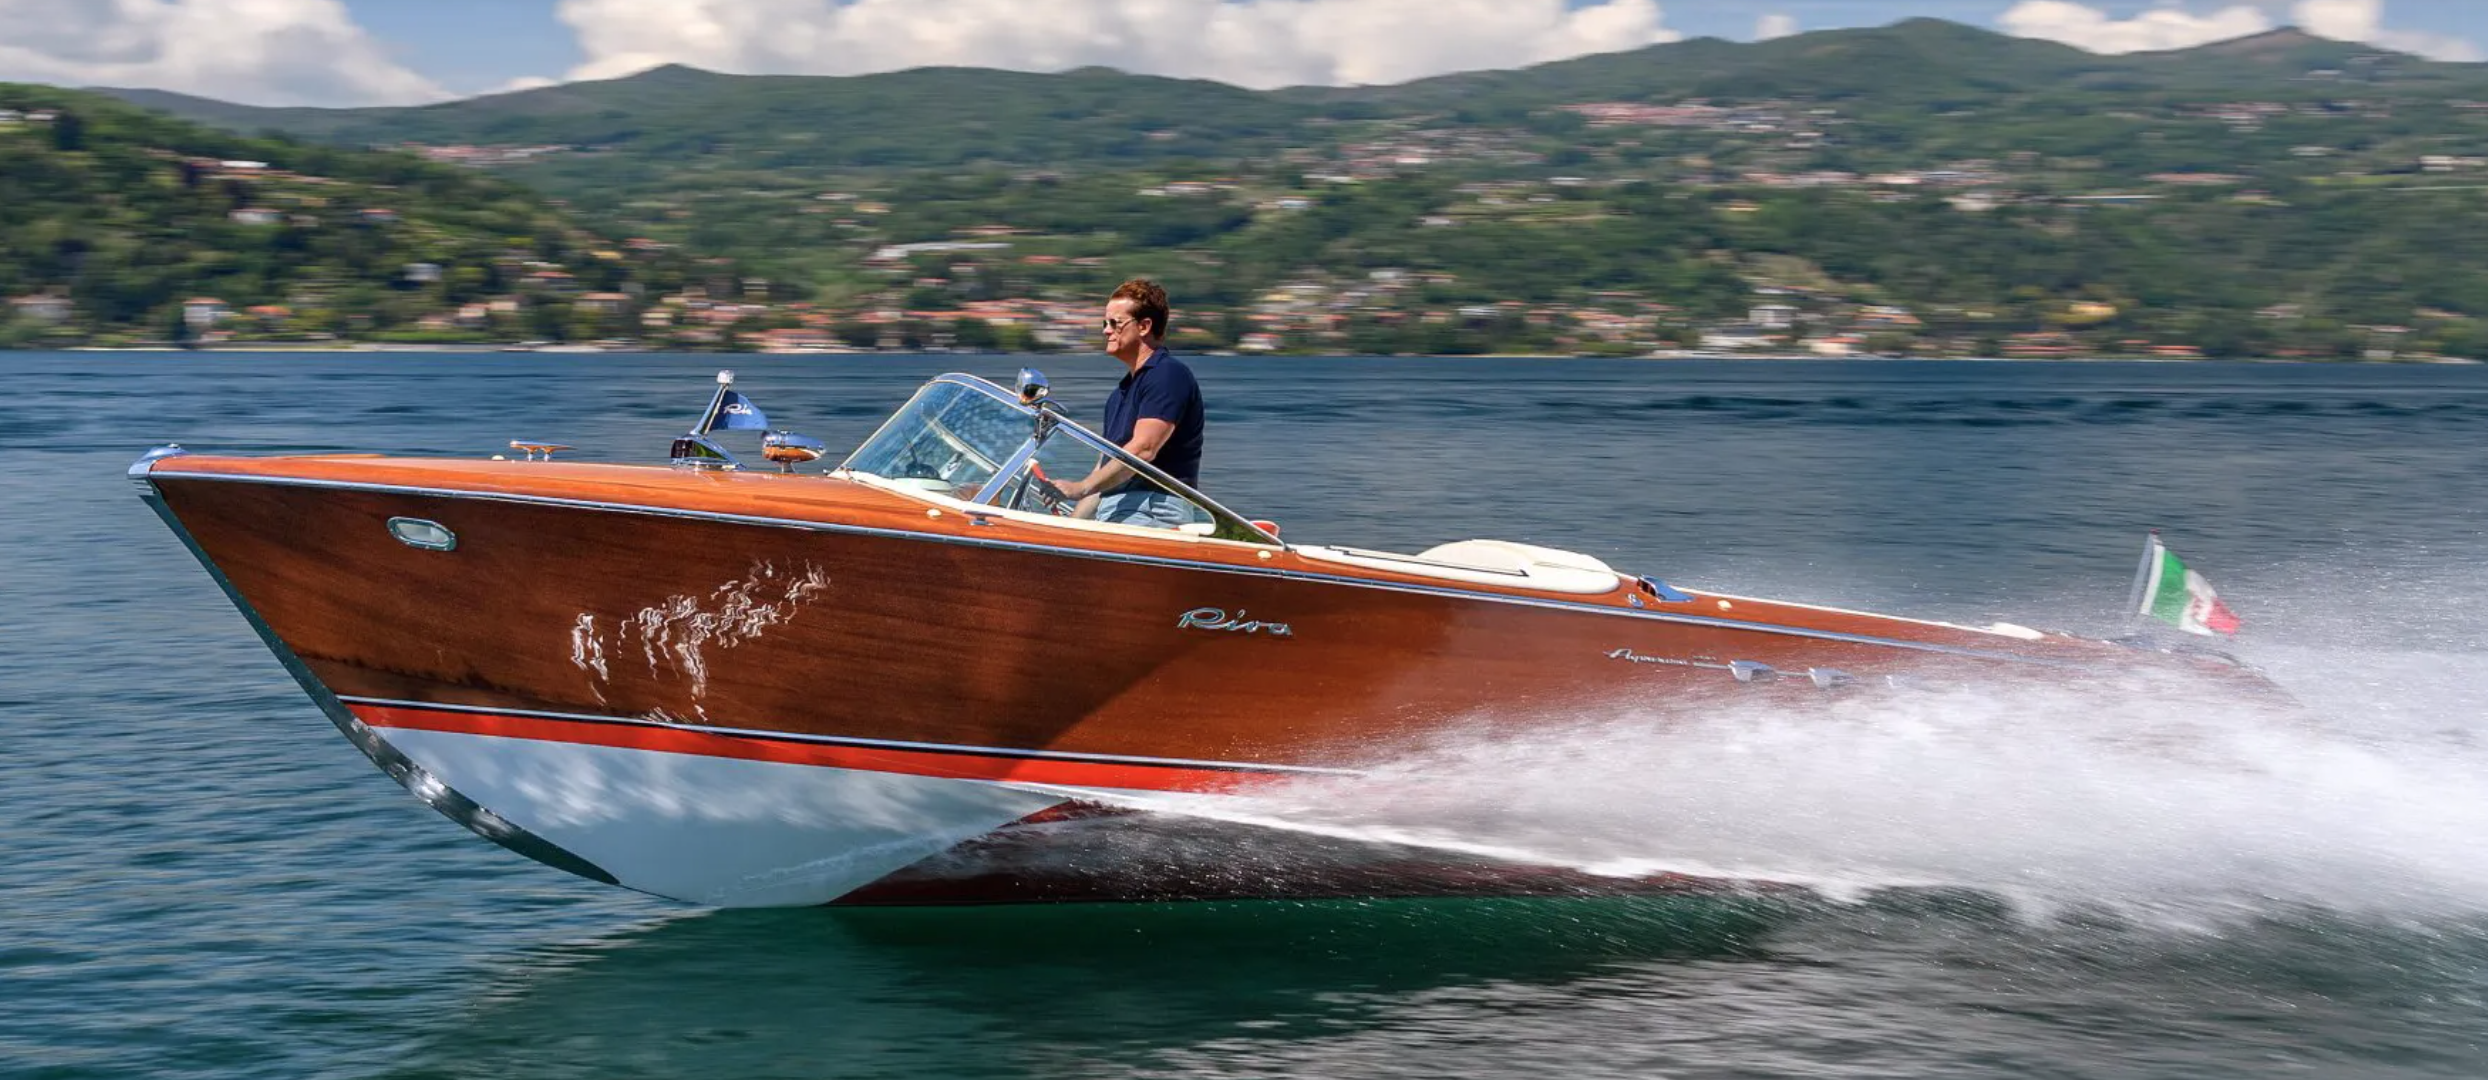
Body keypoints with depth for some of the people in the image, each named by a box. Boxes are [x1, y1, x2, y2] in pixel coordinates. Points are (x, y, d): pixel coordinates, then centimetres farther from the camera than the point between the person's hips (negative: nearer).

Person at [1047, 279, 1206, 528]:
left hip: (1153, 510, -9)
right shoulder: (1121, 392, 26)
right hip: (1113, 512, 9)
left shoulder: (1169, 374, -5)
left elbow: (1143, 450, -17)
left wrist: (1081, 487, -22)